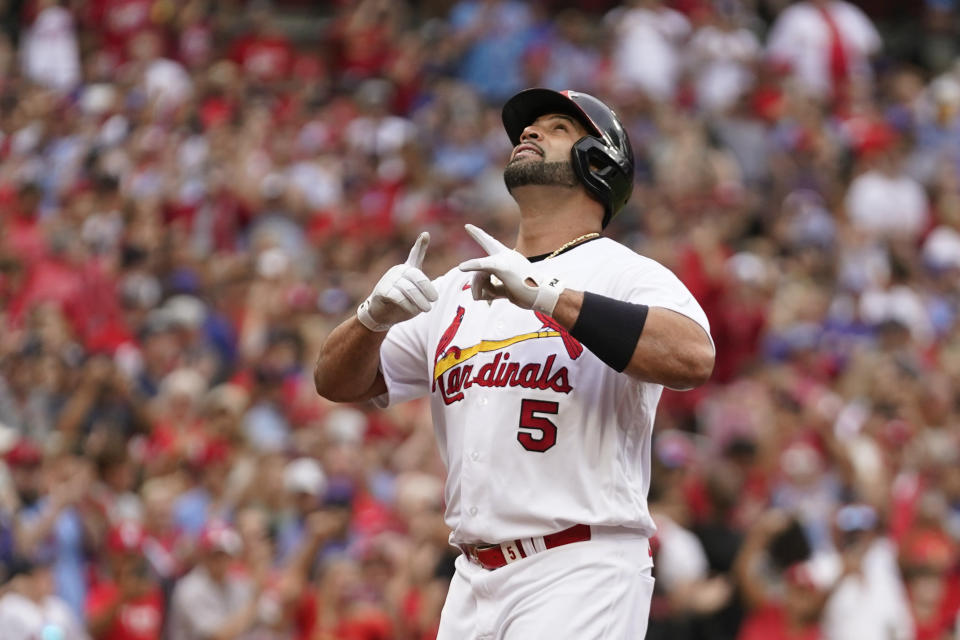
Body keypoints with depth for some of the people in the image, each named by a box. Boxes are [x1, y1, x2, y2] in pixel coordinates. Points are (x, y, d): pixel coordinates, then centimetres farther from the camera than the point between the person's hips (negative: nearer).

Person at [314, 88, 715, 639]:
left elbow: (693, 358, -21)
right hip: (475, 582, 6)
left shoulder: (626, 273, 0)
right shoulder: (460, 289, 19)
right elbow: (337, 382, 20)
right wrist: (375, 316, -3)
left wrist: (550, 295, -23)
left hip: (580, 573, -6)